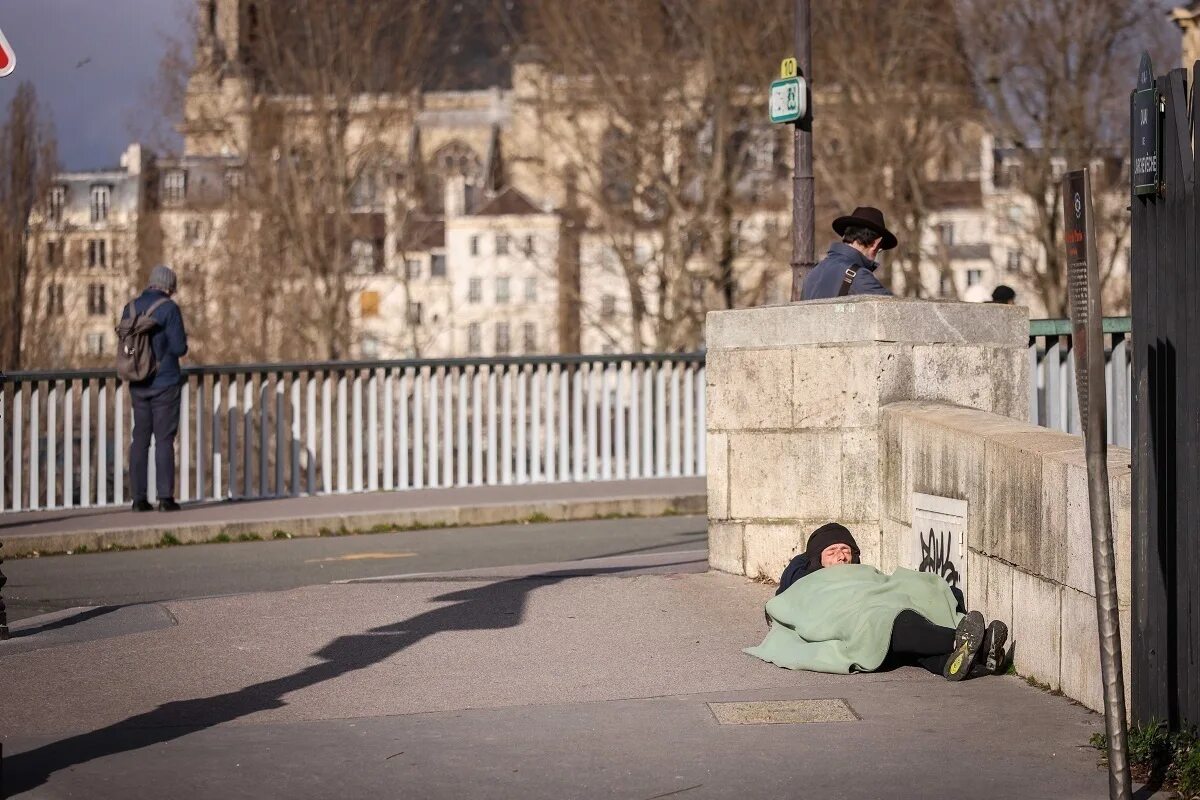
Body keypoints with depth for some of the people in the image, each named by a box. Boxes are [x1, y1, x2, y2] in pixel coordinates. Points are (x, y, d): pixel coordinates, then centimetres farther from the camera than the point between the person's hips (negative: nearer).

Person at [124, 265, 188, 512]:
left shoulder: (130, 308, 7)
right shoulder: (169, 308, -9)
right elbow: (179, 348, -12)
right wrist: (183, 339, 9)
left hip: (138, 384, 4)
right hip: (165, 382, -4)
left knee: (140, 439, 7)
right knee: (164, 440, -1)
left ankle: (139, 498, 5)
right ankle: (165, 497, -4)